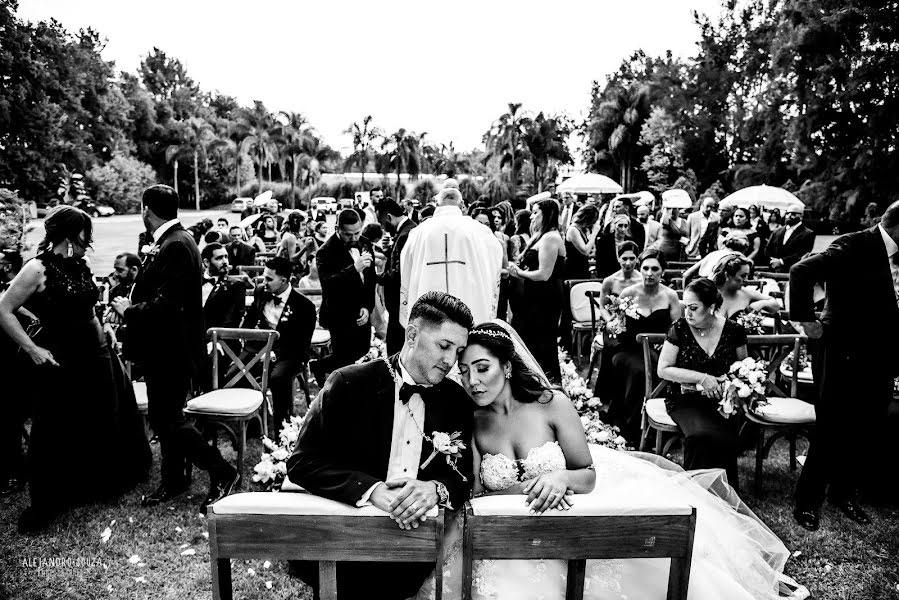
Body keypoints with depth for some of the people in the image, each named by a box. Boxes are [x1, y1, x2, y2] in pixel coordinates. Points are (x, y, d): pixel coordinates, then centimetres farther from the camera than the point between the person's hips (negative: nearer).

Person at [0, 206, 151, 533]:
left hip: (93, 357, 7)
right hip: (58, 360, -7)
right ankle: (44, 504, 21)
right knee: (55, 433, 3)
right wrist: (32, 349, -17)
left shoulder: (81, 267, 7)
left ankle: (95, 487, 39)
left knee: (102, 427, 17)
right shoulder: (38, 268, -12)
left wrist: (106, 349, 14)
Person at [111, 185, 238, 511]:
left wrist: (128, 310, -13)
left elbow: (165, 304, -27)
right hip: (166, 349, 10)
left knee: (168, 420, -1)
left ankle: (223, 473, 8)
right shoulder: (172, 241, 10)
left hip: (172, 349, -10)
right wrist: (131, 303, 1)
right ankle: (173, 481, 32)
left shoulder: (176, 246, -21)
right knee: (164, 417, 18)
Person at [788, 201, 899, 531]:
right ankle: (807, 500, 18)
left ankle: (844, 492, 34)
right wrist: (805, 319, -22)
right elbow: (802, 271, -26)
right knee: (830, 432, 3)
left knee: (868, 432, 15)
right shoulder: (854, 247, -15)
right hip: (844, 356, -7)